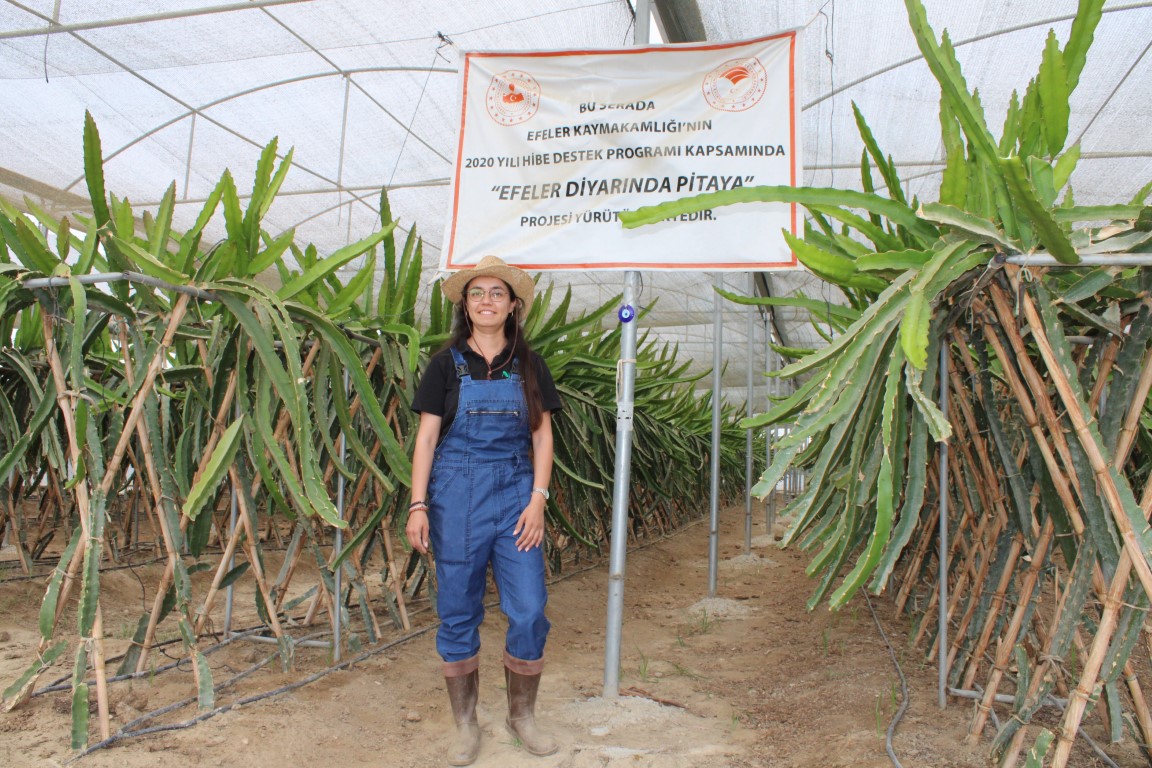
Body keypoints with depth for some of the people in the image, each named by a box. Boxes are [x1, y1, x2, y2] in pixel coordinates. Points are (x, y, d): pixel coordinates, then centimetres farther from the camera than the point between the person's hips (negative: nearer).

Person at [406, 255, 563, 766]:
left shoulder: (529, 366, 7)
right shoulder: (447, 364, 3)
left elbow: (542, 436, 7)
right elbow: (426, 437, 2)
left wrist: (537, 499, -3)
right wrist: (418, 505, -5)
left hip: (515, 493, 1)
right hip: (456, 493, -1)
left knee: (530, 612, -2)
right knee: (458, 613, 6)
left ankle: (522, 716, 22)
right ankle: (466, 727, 24)